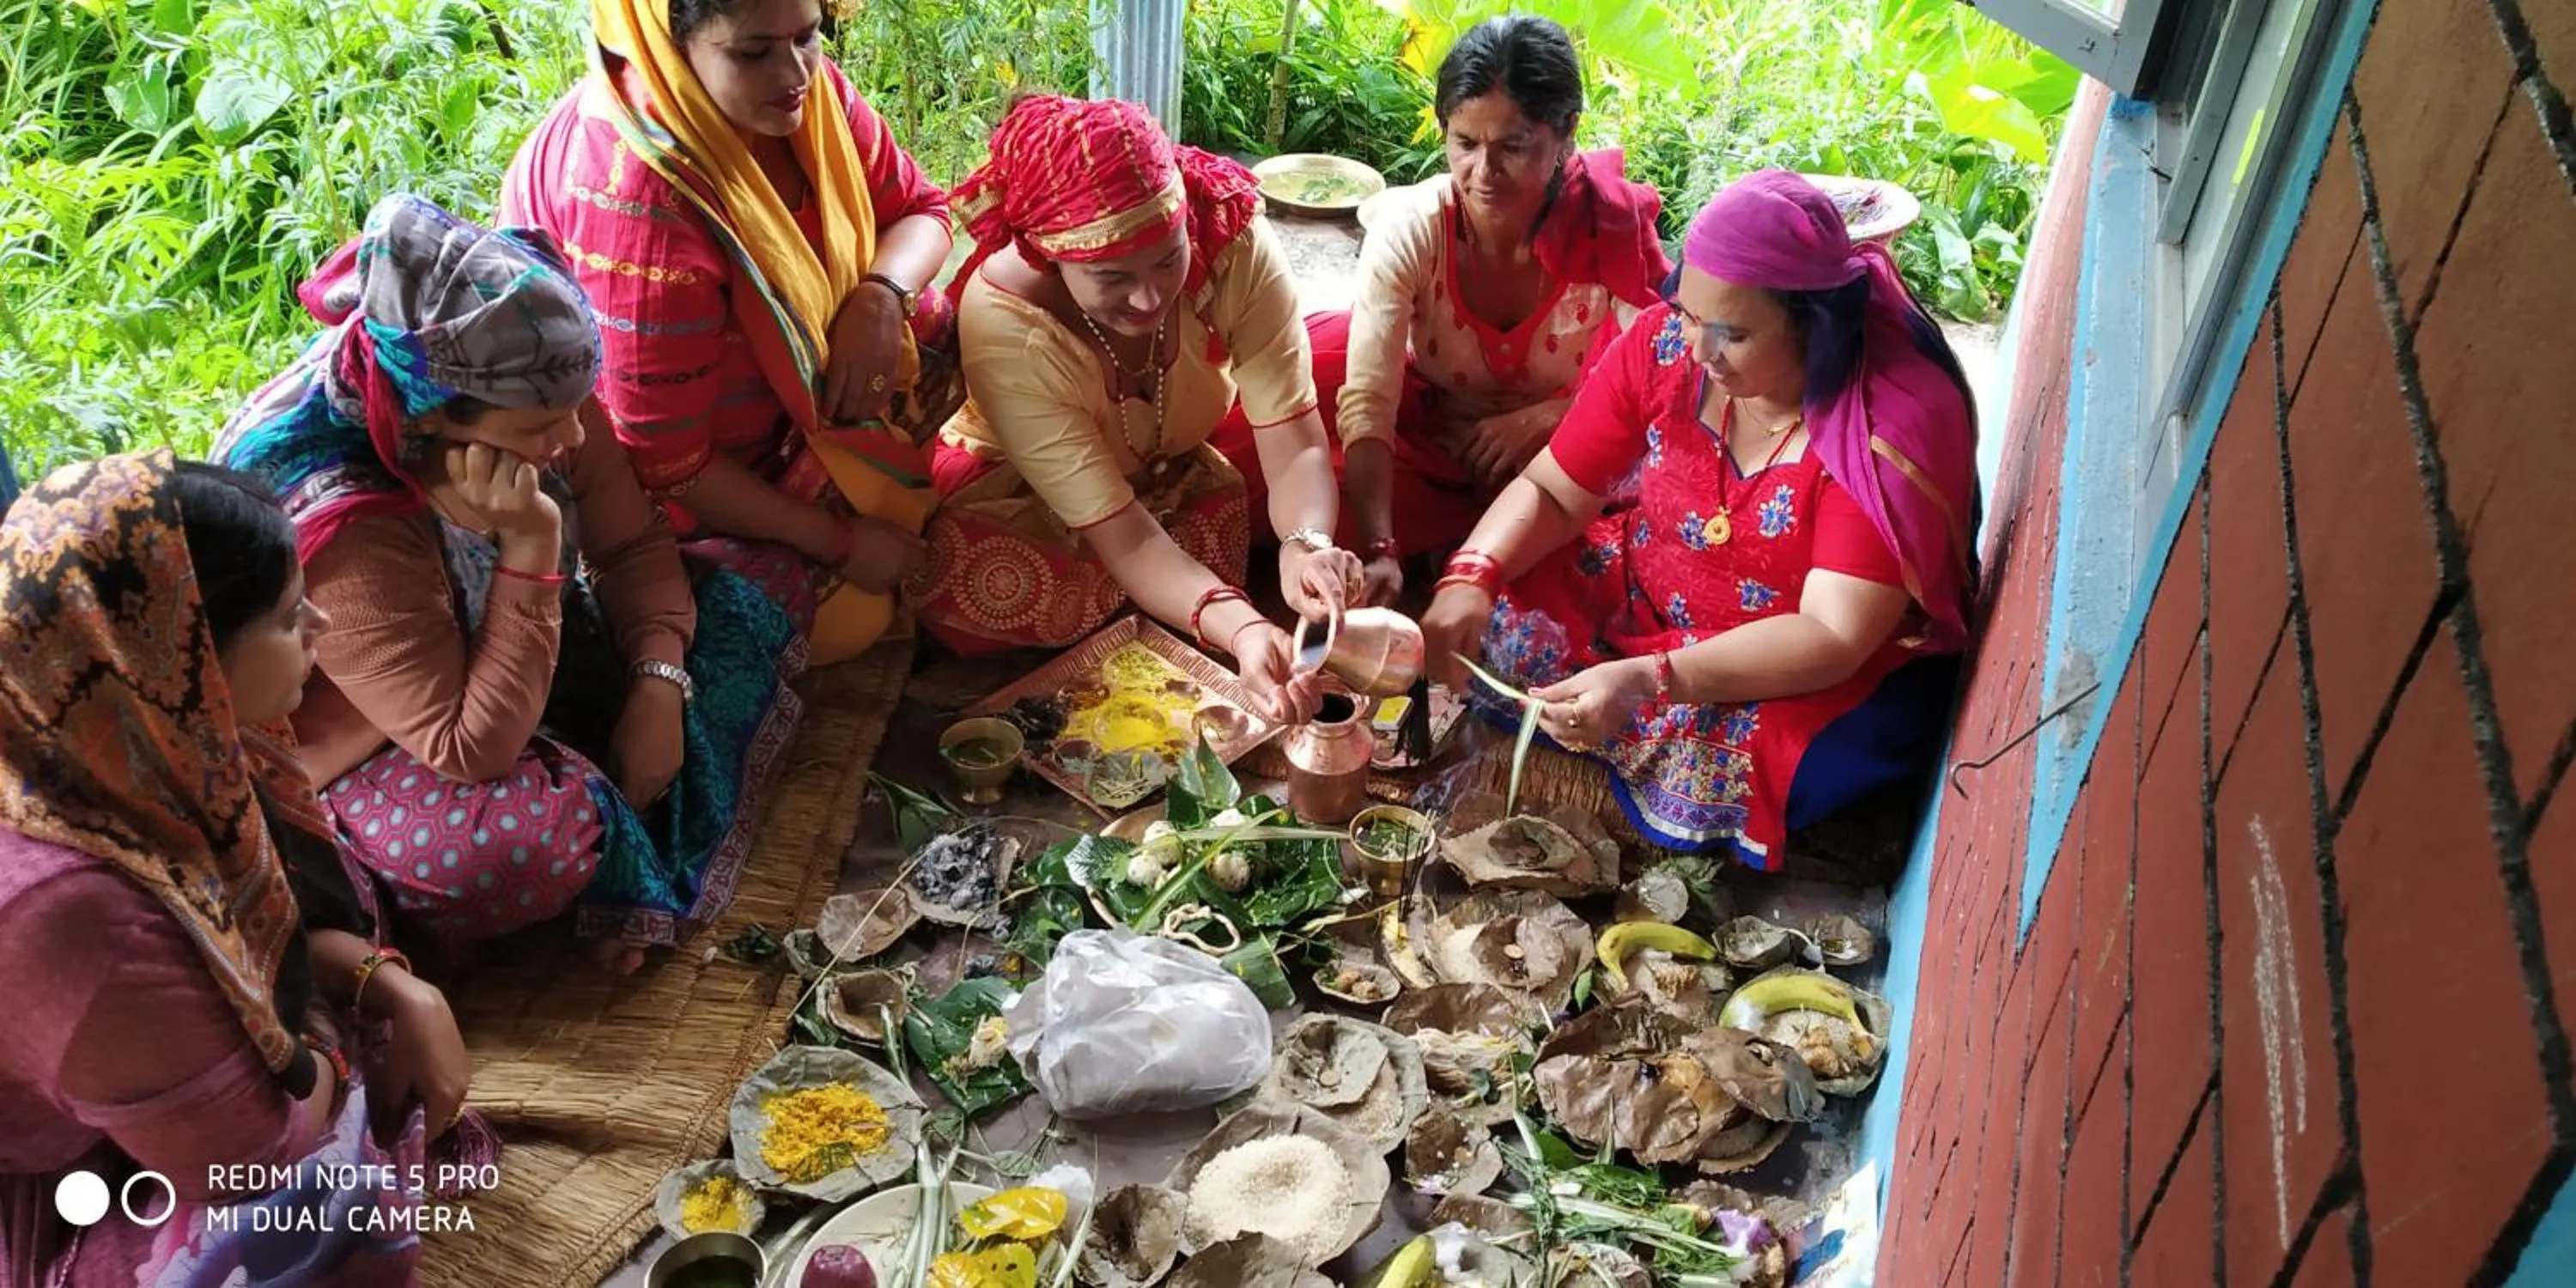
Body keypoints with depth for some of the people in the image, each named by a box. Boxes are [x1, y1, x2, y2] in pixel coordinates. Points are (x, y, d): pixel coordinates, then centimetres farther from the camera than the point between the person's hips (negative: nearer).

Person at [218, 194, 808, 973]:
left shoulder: (532, 399, -19)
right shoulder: (342, 533, -36)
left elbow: (634, 543, -5)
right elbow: (473, 750, -35)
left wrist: (660, 685, -20)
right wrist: (528, 550, -42)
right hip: (375, 751, -7)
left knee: (765, 579, -3)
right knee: (542, 830, -41)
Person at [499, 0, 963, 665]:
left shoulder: (807, 93, -16)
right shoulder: (637, 199, -36)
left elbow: (920, 211, -1)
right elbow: (664, 460, -31)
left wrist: (880, 295, -25)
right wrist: (839, 541, -22)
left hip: (789, 393, 7)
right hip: (668, 494, -7)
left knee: (954, 329, -6)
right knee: (855, 612, -17)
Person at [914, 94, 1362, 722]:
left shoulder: (1236, 244, -31)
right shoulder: (1003, 322, -36)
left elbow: (1294, 441, -30)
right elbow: (1118, 534, -37)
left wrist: (1306, 545, -53)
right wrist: (1240, 629, -54)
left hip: (1181, 466, 4)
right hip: (1024, 492, -3)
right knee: (955, 581, -33)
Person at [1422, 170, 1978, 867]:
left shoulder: (1895, 421, -28)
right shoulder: (1667, 342, -15)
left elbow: (1833, 638, -31)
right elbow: (1549, 491, -8)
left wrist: (1648, 681, -43)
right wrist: (1470, 577, -29)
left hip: (1832, 669, -4)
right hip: (1651, 597, 5)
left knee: (1713, 766, -32)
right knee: (1484, 620, -15)